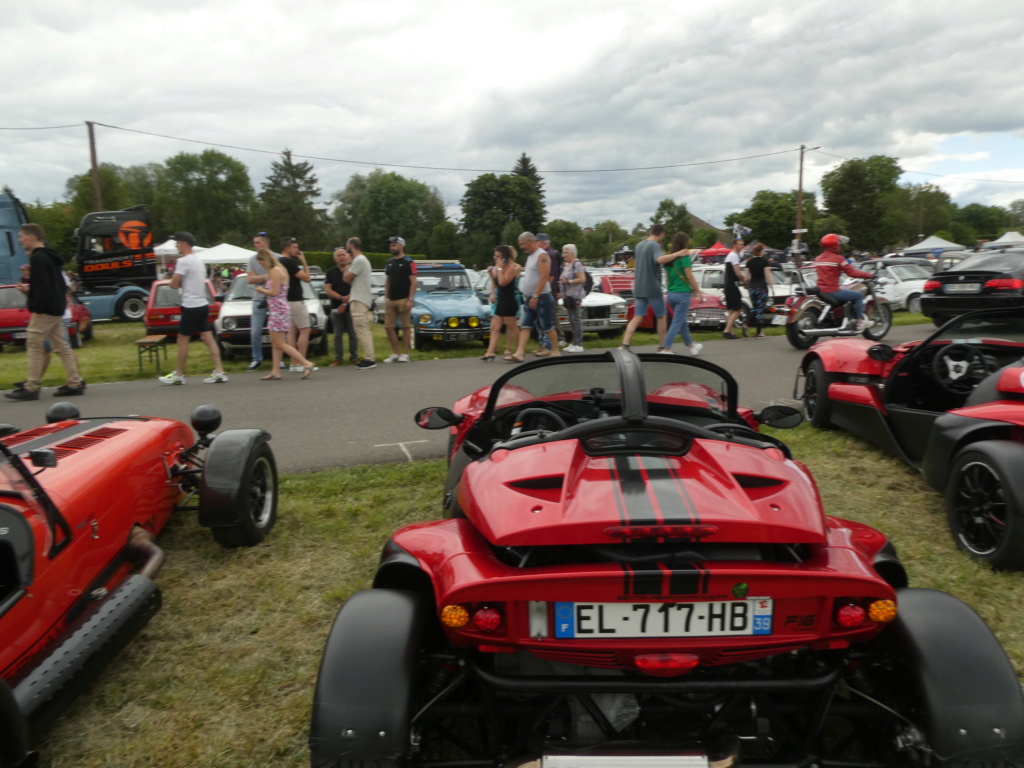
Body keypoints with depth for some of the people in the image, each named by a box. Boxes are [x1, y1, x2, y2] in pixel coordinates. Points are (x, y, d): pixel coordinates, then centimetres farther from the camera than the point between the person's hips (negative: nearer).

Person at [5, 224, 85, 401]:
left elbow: (42, 287, -21)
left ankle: (31, 388, -4)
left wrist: (36, 308, -22)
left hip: (45, 310, -10)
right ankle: (75, 383, 10)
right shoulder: (49, 257, 18)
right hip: (56, 309, 10)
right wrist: (29, 289, 22)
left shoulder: (37, 258, -13)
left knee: (34, 345, -6)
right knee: (61, 346, 9)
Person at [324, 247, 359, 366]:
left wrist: (345, 304, -10)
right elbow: (327, 289, 1)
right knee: (337, 335, 4)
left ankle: (354, 356, 7)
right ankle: (338, 358, 9)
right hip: (336, 307, 2)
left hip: (350, 307, -2)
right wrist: (341, 298, -15)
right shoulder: (331, 272, 10)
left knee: (353, 334, -1)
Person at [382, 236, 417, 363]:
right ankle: (395, 353, 14)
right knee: (388, 326, 4)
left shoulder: (408, 262, -5)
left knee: (406, 326, 0)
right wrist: (385, 298, 12)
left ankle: (405, 354, 6)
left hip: (404, 299, -6)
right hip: (390, 300, 6)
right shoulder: (389, 263, 14)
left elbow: (413, 282, -9)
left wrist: (410, 300, -16)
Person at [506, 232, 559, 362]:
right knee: (524, 326, 0)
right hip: (530, 298, 9)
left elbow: (544, 276, -21)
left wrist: (536, 296, -24)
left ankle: (555, 352, 12)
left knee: (548, 327, 0)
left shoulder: (542, 256, -13)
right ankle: (519, 353, -5)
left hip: (542, 298, -9)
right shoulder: (530, 256, 16)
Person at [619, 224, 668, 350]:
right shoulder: (655, 245, -11)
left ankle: (624, 345, -14)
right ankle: (662, 346, 17)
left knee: (637, 317, 1)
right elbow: (660, 259, -32)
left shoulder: (639, 245, 12)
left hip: (639, 288, 6)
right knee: (661, 316, 9)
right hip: (653, 288, -6)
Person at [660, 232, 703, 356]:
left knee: (683, 322, 18)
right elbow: (689, 276, -14)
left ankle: (691, 346, 31)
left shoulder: (668, 257, 7)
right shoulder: (685, 256, -13)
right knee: (677, 322, -3)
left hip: (671, 293, 7)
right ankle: (666, 349, -7)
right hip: (682, 293, -7)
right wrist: (698, 291, -5)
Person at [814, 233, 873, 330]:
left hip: (821, 291, 8)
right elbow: (852, 272, -10)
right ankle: (860, 321, 2)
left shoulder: (818, 259, 12)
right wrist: (868, 274, 2)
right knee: (859, 295, 4)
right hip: (832, 291, -8)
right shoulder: (838, 258, -9)